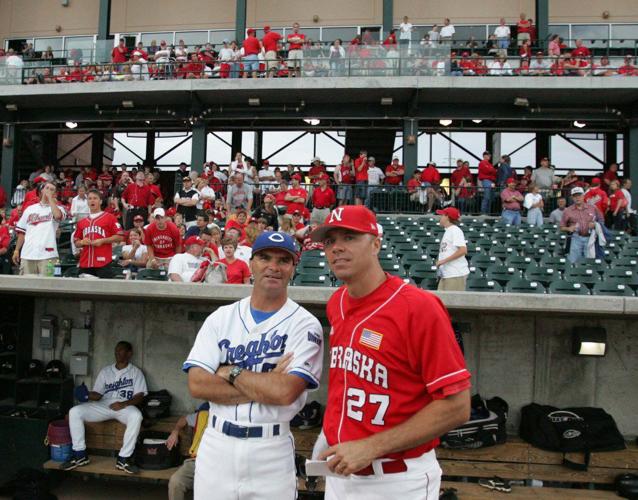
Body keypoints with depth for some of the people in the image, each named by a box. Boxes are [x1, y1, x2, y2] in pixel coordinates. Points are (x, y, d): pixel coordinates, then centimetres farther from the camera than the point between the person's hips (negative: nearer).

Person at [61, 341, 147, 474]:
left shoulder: (135, 372, 11)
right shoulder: (105, 371, 21)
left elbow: (140, 396, 0)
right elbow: (98, 394, 16)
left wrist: (124, 404, -18)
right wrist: (88, 395, -8)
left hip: (125, 407, -4)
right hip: (103, 405, 4)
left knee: (136, 416, -39)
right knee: (74, 412, -20)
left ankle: (123, 459, -30)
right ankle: (80, 455, -12)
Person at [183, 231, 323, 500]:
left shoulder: (305, 324, -8)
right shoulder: (221, 317, 3)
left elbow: (285, 392, -20)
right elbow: (197, 384, -7)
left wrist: (230, 372, -9)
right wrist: (266, 387, -14)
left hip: (272, 450, -2)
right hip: (216, 444, 3)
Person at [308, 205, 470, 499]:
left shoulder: (419, 307, -21)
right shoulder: (336, 304, 1)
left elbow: (456, 406, -21)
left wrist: (371, 447, -22)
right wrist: (330, 432, 7)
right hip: (340, 469, 7)